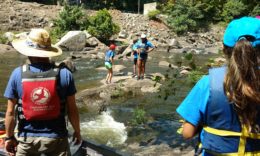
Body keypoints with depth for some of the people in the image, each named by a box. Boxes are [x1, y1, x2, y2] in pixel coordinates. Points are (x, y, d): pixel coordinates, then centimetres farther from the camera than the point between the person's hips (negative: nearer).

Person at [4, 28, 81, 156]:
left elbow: (10, 112, -5)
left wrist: (9, 137, 9)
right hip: (56, 138, -1)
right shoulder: (64, 74, -12)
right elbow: (72, 110, -7)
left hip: (27, 139, 1)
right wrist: (77, 131, 9)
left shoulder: (18, 74, -10)